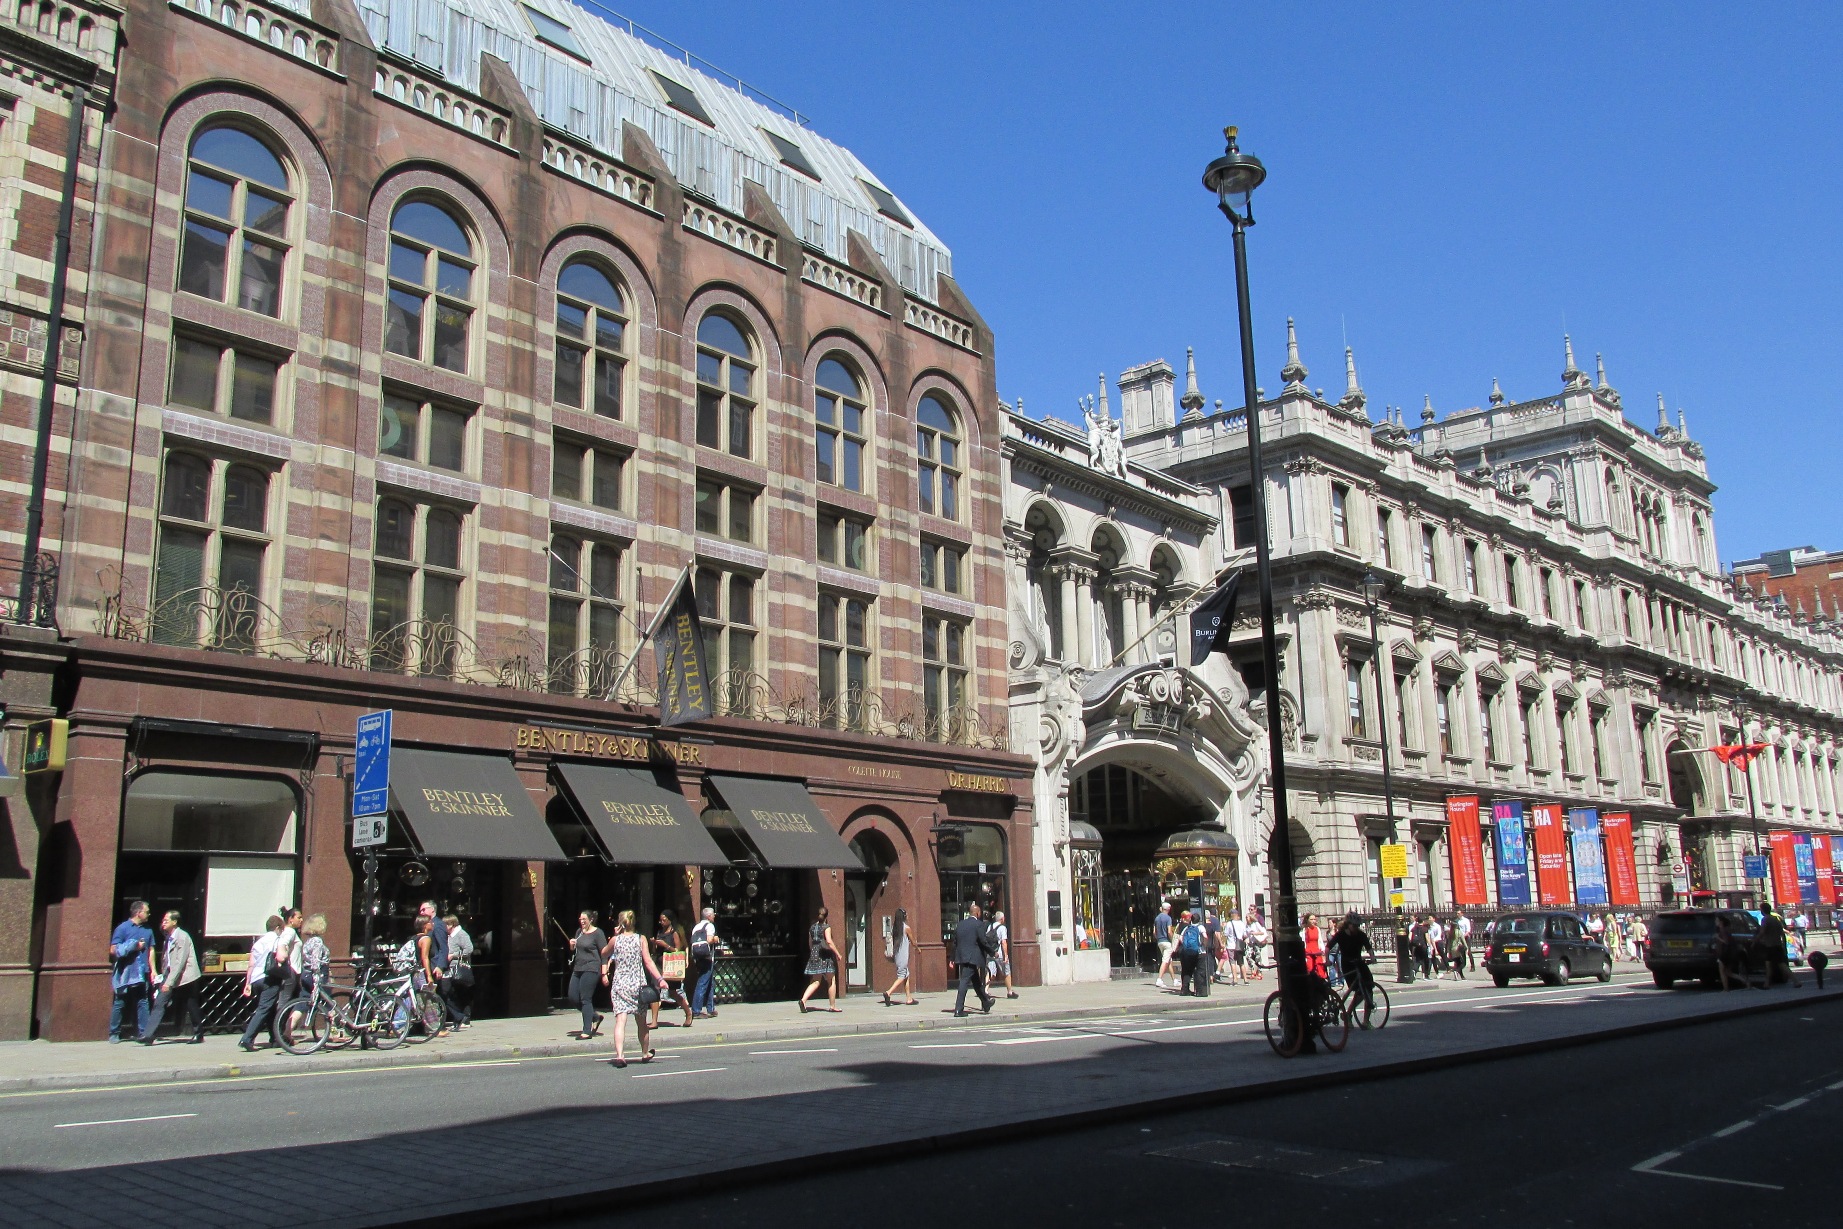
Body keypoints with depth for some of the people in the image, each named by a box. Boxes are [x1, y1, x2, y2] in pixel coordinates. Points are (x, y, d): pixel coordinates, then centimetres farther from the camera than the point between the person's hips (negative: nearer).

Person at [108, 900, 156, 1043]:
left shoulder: (147, 930, 13)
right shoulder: (123, 928, -1)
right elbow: (113, 950, -5)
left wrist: (153, 971, 9)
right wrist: (134, 947, -11)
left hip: (142, 973, 4)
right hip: (124, 974, -4)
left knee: (142, 1003, 1)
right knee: (119, 1004, 3)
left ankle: (142, 1033, 3)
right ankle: (114, 1034, 12)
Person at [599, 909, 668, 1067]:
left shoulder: (615, 940, 0)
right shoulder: (641, 939, 0)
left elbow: (604, 954, 18)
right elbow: (648, 961, -9)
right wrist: (660, 979, -11)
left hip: (619, 984, -1)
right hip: (638, 984, 1)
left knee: (620, 1020, -9)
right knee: (641, 1022, 16)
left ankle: (619, 1055, -27)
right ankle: (645, 1053, 31)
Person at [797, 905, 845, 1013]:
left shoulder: (812, 927, 11)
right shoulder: (826, 926, -7)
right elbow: (829, 941, -17)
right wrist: (838, 954, -14)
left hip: (814, 956, 6)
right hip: (825, 956, -6)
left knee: (815, 982, 7)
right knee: (831, 981, 5)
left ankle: (803, 999, -13)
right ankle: (832, 1006, 7)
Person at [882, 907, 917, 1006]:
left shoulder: (894, 927, 7)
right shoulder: (906, 928, -9)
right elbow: (913, 942, 1)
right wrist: (916, 948, 21)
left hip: (896, 954, 7)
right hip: (904, 956, -7)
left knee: (906, 976, 13)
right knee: (902, 976, -6)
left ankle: (909, 998, 15)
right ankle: (888, 993, -22)